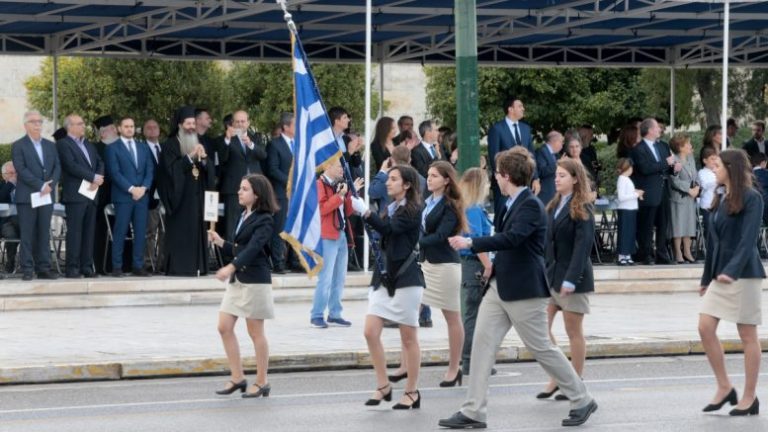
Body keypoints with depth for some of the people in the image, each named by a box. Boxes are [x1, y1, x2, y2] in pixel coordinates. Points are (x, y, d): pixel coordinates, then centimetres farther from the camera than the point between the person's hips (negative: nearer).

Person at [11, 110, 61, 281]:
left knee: (44, 234, 4)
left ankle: (44, 268, 5)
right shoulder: (18, 146, 0)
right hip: (27, 196, -4)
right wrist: (40, 185, -16)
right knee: (27, 235, -4)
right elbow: (21, 170, -10)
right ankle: (27, 270, -3)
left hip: (47, 195, 4)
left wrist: (50, 185, -9)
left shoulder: (50, 146, 16)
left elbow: (57, 167, 10)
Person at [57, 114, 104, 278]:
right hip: (75, 195, -7)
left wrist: (97, 180, -6)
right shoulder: (63, 144, -2)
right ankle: (72, 268, -7)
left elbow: (100, 163, 15)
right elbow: (71, 165, -14)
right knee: (75, 232, -8)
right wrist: (93, 177, -12)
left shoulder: (89, 145, 22)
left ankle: (87, 266, 7)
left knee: (89, 232, 5)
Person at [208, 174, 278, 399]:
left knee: (255, 332, -1)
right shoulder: (243, 216, 13)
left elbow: (253, 248, -25)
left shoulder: (264, 220, -12)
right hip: (236, 279, 8)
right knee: (224, 327, 4)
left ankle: (261, 383, 8)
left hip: (255, 280, -8)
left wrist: (231, 267, -36)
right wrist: (220, 243, 2)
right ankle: (238, 378, 12)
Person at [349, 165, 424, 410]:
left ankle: (412, 392, 8)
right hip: (384, 277, 7)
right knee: (370, 332, -3)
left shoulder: (413, 211, -7)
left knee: (408, 337, 0)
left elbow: (389, 229, -22)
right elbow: (383, 238, 15)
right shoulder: (390, 208, 16)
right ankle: (383, 386, 6)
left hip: (406, 279, -7)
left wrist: (364, 212, -30)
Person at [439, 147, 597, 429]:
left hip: (524, 289, -9)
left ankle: (582, 401, 17)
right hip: (500, 287, 9)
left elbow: (512, 238, -30)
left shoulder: (531, 205, -17)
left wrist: (471, 244, -33)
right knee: (482, 343, 0)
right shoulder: (509, 204, 10)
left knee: (541, 348, 1)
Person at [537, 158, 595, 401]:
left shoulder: (582, 209, -9)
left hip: (573, 277, -7)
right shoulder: (554, 206, 12)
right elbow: (548, 242, 14)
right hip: (551, 275, 7)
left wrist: (570, 279, -23)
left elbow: (583, 245, -16)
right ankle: (556, 377, 10)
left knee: (574, 331, 1)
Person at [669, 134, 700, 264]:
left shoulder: (691, 159, 12)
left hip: (690, 198, 7)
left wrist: (697, 188, -5)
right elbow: (675, 181, -16)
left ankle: (687, 252, 17)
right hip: (679, 197, -7)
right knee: (678, 226, -3)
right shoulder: (674, 160, -12)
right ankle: (678, 254, 3)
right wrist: (689, 190, -15)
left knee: (689, 225, 9)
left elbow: (695, 177, 14)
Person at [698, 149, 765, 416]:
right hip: (720, 274, 7)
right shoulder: (720, 198, 12)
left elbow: (749, 238, -19)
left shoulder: (751, 198, -10)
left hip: (743, 274, -7)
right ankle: (724, 387, 9)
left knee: (747, 336, 0)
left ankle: (749, 398, 7)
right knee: (705, 328, -2)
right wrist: (707, 277, 18)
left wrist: (732, 270, -30)